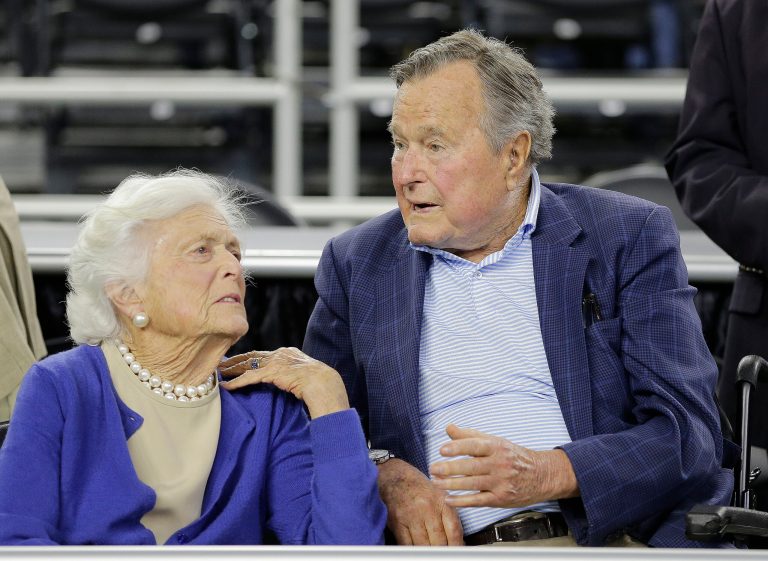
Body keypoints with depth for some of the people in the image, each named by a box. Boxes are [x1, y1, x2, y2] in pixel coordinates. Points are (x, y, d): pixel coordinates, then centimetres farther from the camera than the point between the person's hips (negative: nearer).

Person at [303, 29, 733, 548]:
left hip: (614, 539, -1)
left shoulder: (631, 237, 8)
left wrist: (546, 474, -16)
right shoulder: (355, 264, 16)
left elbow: (692, 436, 0)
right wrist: (383, 479, -7)